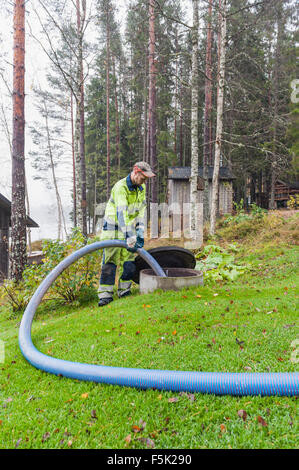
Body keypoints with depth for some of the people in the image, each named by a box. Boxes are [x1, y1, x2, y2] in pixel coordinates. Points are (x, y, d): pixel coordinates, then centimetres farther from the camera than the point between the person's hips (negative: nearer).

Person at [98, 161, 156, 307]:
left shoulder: (141, 188, 4)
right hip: (113, 228, -6)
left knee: (129, 261, 4)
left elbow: (141, 212, 9)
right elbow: (122, 214, -30)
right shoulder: (120, 187, -21)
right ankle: (105, 294, 2)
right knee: (109, 261, -6)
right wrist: (130, 240, -35)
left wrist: (140, 233, 0)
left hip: (129, 228, 7)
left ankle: (124, 291, 16)